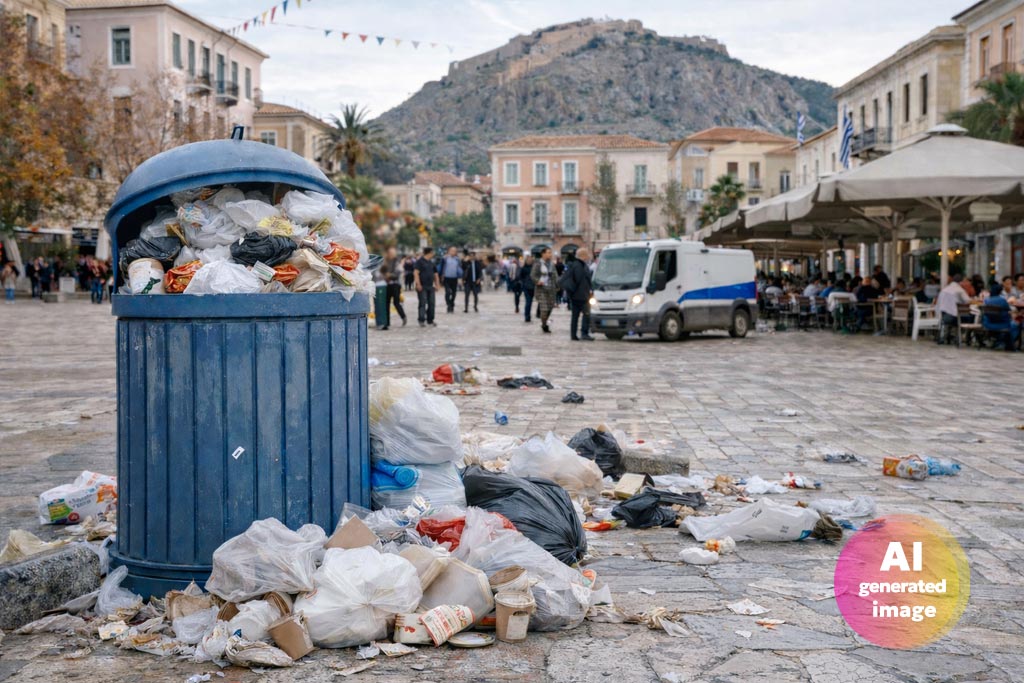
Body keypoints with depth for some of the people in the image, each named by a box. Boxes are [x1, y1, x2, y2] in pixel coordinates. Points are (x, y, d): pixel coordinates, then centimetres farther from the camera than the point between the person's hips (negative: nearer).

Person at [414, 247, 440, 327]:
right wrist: (418, 284, -20)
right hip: (422, 287, -7)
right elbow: (416, 273, -13)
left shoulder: (431, 263, 16)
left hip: (430, 287, 7)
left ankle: (430, 320, 14)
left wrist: (437, 284, 12)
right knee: (423, 303, -7)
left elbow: (435, 274, 21)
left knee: (431, 304, 5)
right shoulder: (420, 261, -6)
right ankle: (422, 321, -3)